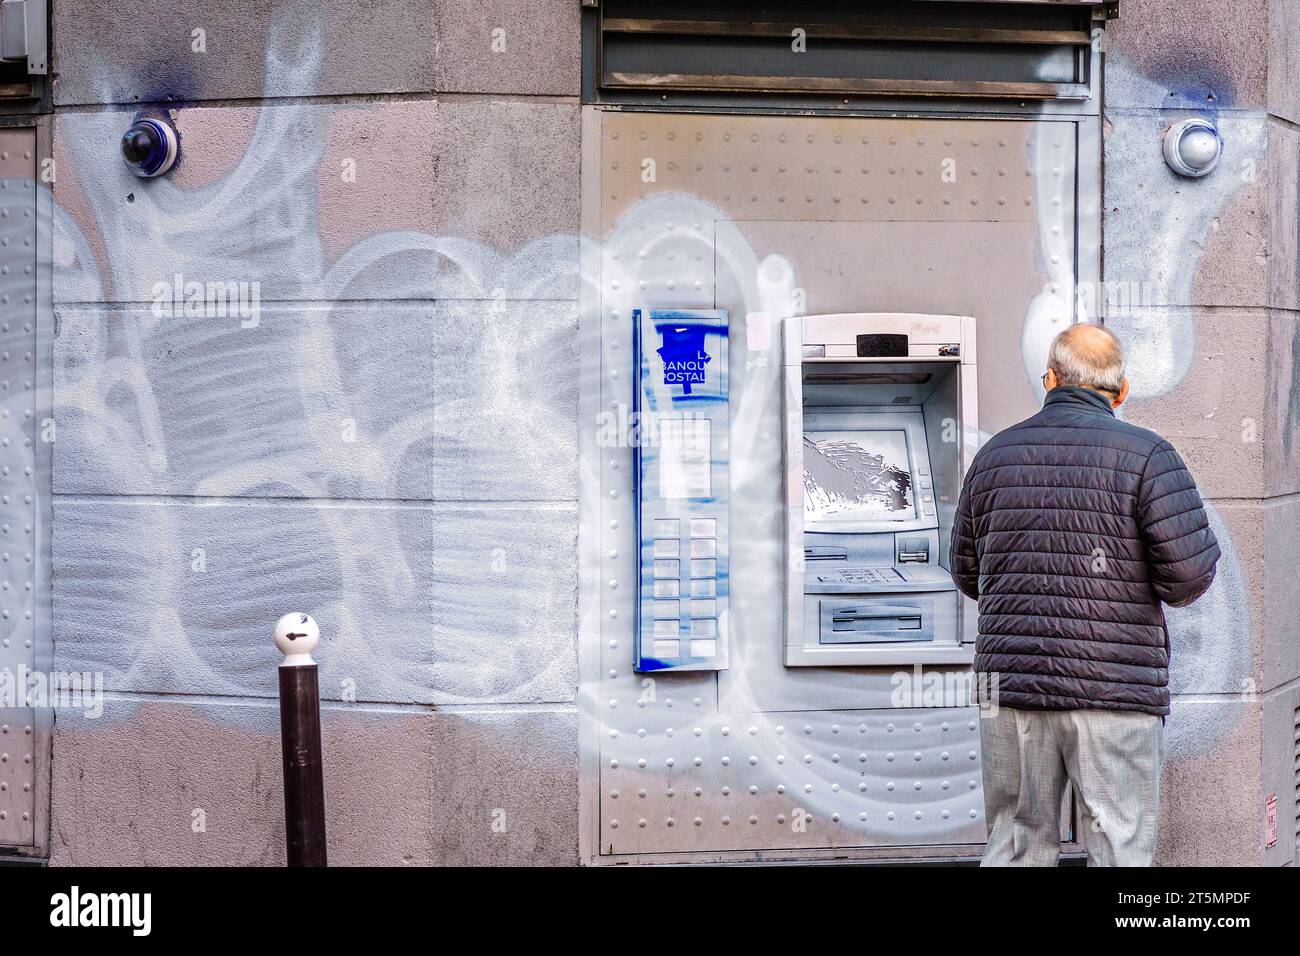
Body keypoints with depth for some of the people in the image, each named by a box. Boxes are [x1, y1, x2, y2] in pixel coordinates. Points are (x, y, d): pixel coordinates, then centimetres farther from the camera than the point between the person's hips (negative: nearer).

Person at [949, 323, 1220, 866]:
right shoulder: (1146, 455, -5)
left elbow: (968, 574, 15)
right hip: (1114, 691, -4)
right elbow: (1190, 574, -11)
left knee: (1015, 847, 12)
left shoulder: (995, 455, 8)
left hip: (1010, 681, 4)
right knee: (1118, 851, 5)